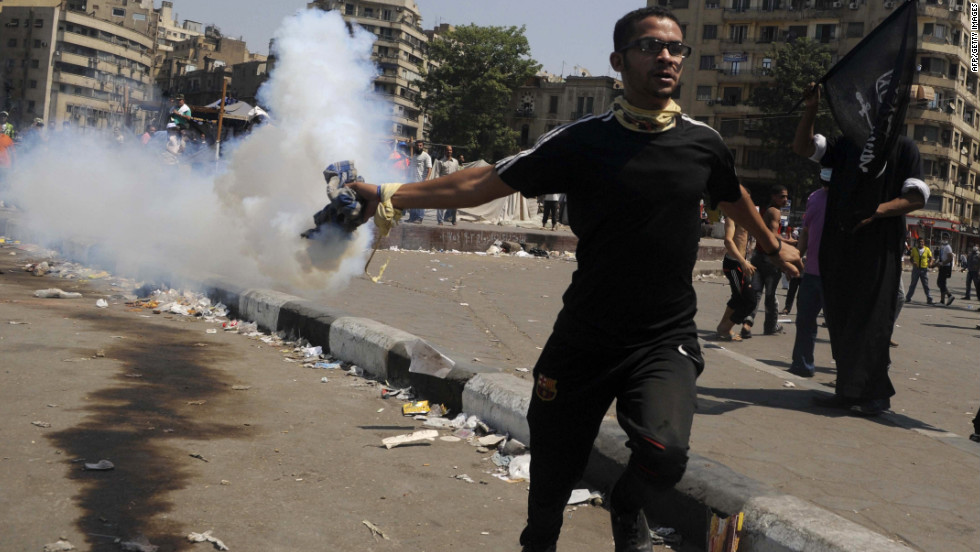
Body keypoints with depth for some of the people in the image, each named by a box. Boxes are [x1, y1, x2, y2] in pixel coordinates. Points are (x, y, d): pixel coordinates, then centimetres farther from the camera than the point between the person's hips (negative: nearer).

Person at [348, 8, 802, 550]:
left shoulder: (703, 143, 2)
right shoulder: (582, 141, -6)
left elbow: (733, 197, 23)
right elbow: (485, 182, -5)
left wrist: (773, 246, 39)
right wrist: (388, 196, -10)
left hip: (666, 339, 1)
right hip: (584, 338, 0)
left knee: (664, 450, -25)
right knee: (553, 468, 8)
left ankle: (627, 506, 10)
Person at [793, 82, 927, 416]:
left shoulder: (903, 148, 3)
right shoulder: (846, 146, 17)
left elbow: (917, 198, -5)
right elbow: (803, 147, 11)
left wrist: (876, 211, -18)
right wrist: (811, 110, -2)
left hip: (878, 248, -5)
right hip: (839, 247, 5)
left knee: (870, 320, -7)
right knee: (840, 319, 6)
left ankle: (874, 394, -2)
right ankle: (848, 390, 14)